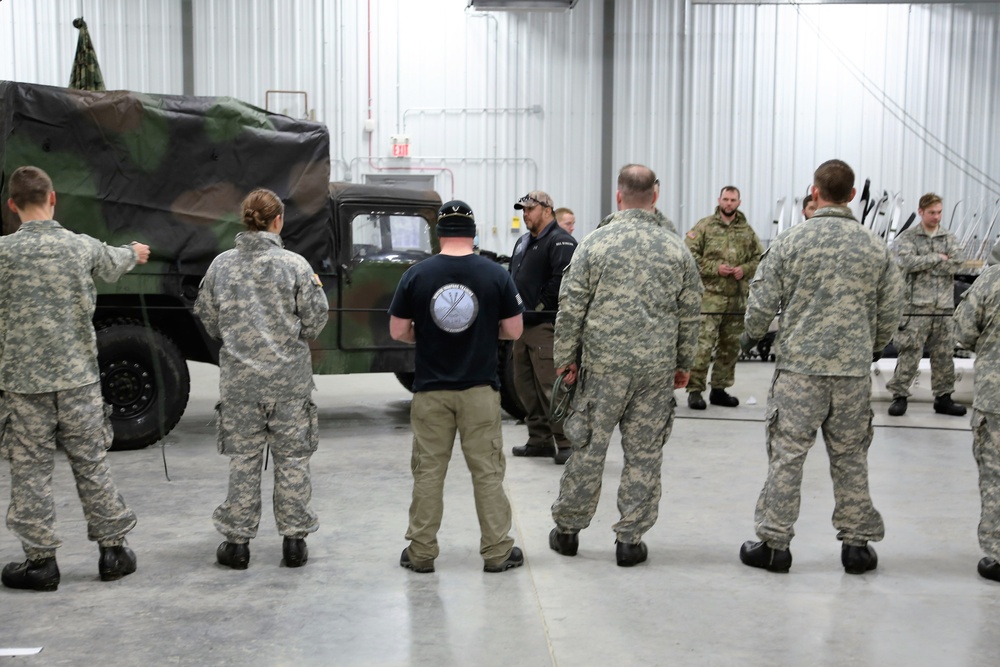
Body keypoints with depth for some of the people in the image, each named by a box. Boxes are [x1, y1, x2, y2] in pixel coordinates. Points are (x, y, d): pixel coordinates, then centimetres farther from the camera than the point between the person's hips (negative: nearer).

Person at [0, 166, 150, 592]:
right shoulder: (83, 246, 0)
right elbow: (113, 265, 22)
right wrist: (135, 252, 44)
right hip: (78, 376, 2)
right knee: (91, 463, 10)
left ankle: (41, 560, 13)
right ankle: (113, 549, 18)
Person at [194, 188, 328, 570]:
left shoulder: (221, 265, -1)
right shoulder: (295, 265, -9)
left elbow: (209, 321, 7)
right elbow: (315, 320, -6)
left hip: (239, 379, 2)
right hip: (289, 379, -2)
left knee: (243, 459, 11)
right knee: (292, 459, 8)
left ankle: (237, 542, 17)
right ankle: (294, 540, 15)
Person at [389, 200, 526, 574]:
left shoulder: (417, 275, -5)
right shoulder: (495, 275, -5)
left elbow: (397, 331, -2)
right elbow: (514, 331, -2)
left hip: (431, 389, 1)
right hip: (480, 389, 0)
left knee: (428, 472, 10)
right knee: (487, 472, 8)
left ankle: (421, 553, 17)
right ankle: (497, 552, 14)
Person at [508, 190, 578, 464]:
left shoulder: (560, 241, -10)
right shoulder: (524, 242, 20)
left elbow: (562, 278, -22)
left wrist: (542, 307, -16)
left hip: (545, 326, -10)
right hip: (523, 324, 10)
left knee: (550, 387, -10)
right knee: (526, 386, 13)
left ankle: (566, 443, -3)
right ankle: (540, 440, 22)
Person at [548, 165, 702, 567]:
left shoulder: (595, 244, -4)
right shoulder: (677, 250, 2)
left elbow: (570, 308, -4)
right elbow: (690, 315, 6)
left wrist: (565, 358, 5)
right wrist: (683, 364, 16)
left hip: (602, 365, -1)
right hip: (657, 369, 1)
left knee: (589, 448, 9)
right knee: (644, 455, 8)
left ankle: (567, 529, 22)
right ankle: (631, 540, 14)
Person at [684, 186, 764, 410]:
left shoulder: (747, 231, 12)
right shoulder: (704, 226, -1)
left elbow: (759, 257, 14)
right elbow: (689, 254, -7)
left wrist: (745, 269, -6)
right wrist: (714, 268, -15)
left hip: (737, 298, 5)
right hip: (709, 295, -5)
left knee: (730, 346, 11)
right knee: (703, 344, -10)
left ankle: (719, 389, 21)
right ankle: (695, 390, -4)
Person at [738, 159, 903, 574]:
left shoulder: (790, 241, -6)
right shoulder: (876, 246, 2)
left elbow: (763, 301, -4)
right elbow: (890, 310, 7)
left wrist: (750, 336, 16)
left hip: (799, 366, -2)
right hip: (855, 369, 3)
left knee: (787, 454, 4)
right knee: (850, 456, 12)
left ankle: (774, 543, 10)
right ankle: (856, 543, 21)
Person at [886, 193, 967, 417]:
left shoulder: (950, 238, 12)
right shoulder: (907, 237, 2)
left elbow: (956, 264, -4)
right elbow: (908, 262, -16)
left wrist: (923, 264, -8)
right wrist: (938, 258, -8)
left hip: (944, 306, 4)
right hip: (916, 305, -4)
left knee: (944, 354, 9)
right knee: (909, 353, -5)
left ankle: (943, 398, 18)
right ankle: (899, 395, 4)